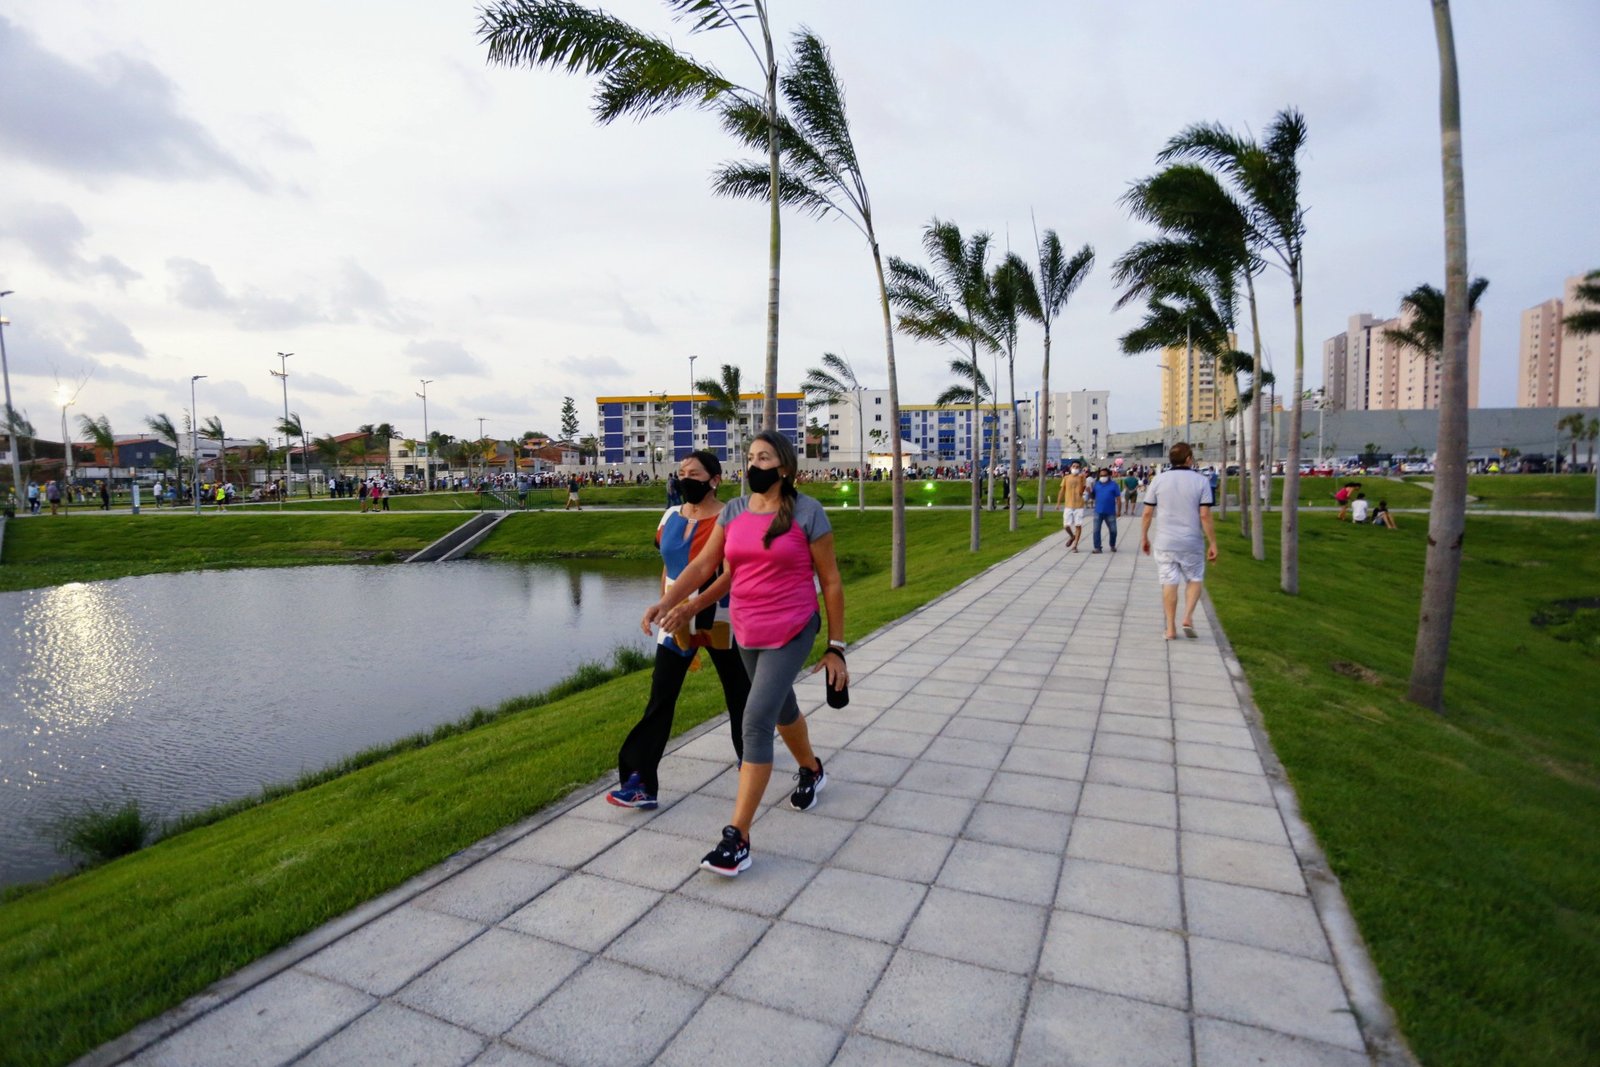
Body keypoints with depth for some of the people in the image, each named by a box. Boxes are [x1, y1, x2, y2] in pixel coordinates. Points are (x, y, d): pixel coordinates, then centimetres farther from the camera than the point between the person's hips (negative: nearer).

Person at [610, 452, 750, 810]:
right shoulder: (671, 517, 5)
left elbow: (731, 574, -23)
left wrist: (691, 606, -31)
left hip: (718, 621, -5)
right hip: (678, 624, 5)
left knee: (738, 691, 15)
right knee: (660, 700, -1)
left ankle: (749, 752, 41)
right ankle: (641, 782, 1)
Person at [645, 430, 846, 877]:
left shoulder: (807, 513, -11)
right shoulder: (734, 511, 3)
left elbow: (831, 582, -7)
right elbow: (703, 564, 2)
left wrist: (836, 648, -7)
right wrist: (666, 602, -13)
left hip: (791, 634, -5)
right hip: (746, 634, 6)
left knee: (756, 721, -13)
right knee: (781, 707, 23)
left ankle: (738, 836, -4)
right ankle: (811, 770, 52)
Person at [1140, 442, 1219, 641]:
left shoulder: (1158, 480, -1)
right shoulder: (1201, 481, -5)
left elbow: (1147, 513, -1)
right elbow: (1205, 516, -10)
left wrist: (1144, 537, 11)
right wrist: (1212, 543, -3)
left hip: (1164, 542, 1)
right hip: (1192, 542, -1)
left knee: (1169, 583, 6)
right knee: (1195, 579, 17)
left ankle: (1171, 628, 10)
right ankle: (1188, 617, 2)